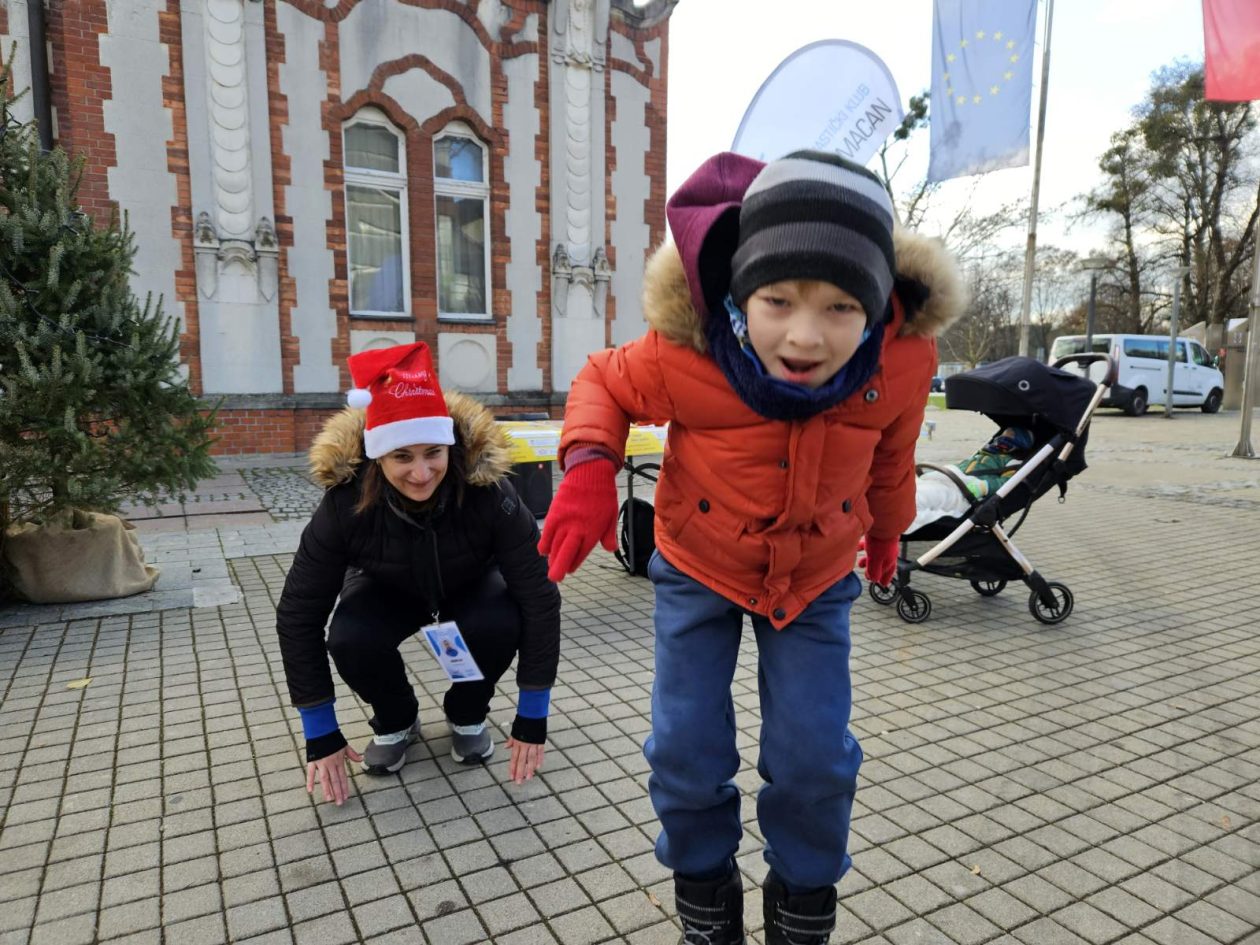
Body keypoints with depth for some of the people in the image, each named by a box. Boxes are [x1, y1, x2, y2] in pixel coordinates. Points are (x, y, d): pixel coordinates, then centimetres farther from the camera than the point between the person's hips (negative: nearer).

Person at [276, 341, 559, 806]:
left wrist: (532, 718, -27)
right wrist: (321, 734, -22)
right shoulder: (346, 502, -34)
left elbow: (539, 600, -31)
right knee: (350, 640, -29)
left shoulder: (488, 493, -37)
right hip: (388, 588, 1)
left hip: (471, 583, 0)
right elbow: (298, 615, -24)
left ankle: (467, 715, 2)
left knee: (497, 625, -31)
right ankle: (395, 721, 5)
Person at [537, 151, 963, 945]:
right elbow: (605, 383, -10)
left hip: (817, 575, 1)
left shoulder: (902, 359, -24)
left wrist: (888, 529, 17)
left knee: (814, 758, -1)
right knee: (687, 752, 0)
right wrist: (590, 465, -31)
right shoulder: (685, 352, -33)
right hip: (698, 567, -1)